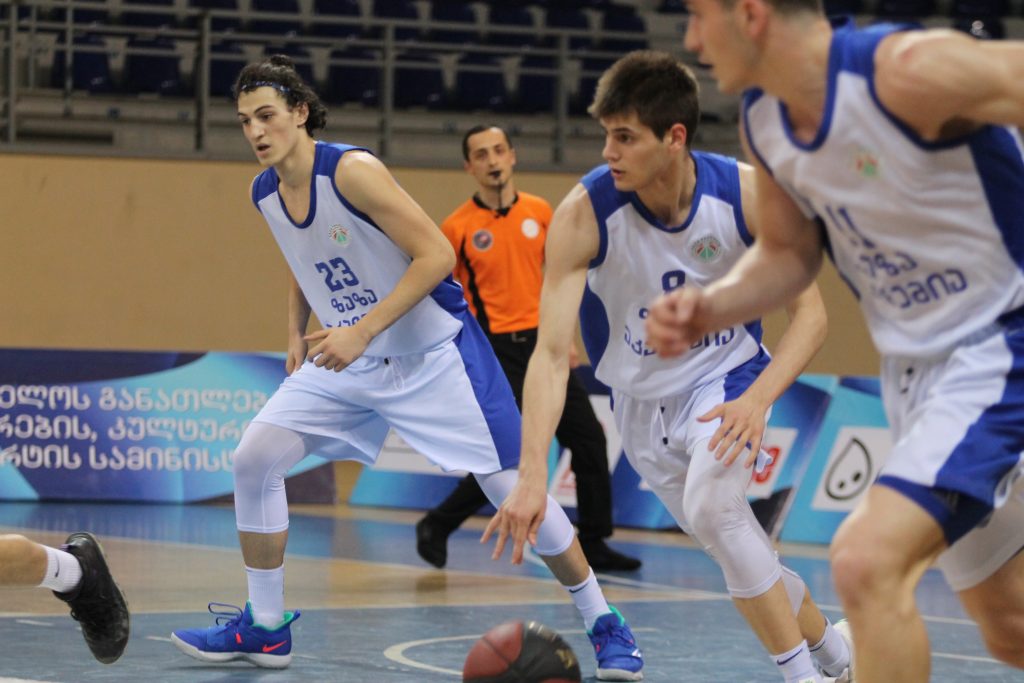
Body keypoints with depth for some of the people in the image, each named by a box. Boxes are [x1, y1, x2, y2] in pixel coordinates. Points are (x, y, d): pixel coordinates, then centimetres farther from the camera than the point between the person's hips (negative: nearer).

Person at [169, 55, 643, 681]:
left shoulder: (351, 170, -23)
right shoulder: (266, 194, -1)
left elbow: (437, 255, -25)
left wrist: (362, 331, -28)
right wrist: (297, 335, 8)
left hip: (434, 353, -7)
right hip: (348, 360, 7)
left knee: (511, 486, -7)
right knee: (254, 458, -7)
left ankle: (604, 624, 9)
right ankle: (265, 627, 6)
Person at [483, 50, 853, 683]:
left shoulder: (749, 194, -22)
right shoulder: (583, 215, -25)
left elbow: (810, 311, -14)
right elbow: (551, 352, -28)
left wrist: (757, 400, -32)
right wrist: (532, 477, -39)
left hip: (726, 376, -2)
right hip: (643, 399, 2)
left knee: (711, 507, -28)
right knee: (740, 552, 10)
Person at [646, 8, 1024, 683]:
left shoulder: (910, 72, -25)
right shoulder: (764, 119, 0)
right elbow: (788, 254, 14)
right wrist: (708, 309, -5)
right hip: (914, 368, 9)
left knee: (868, 564, -24)